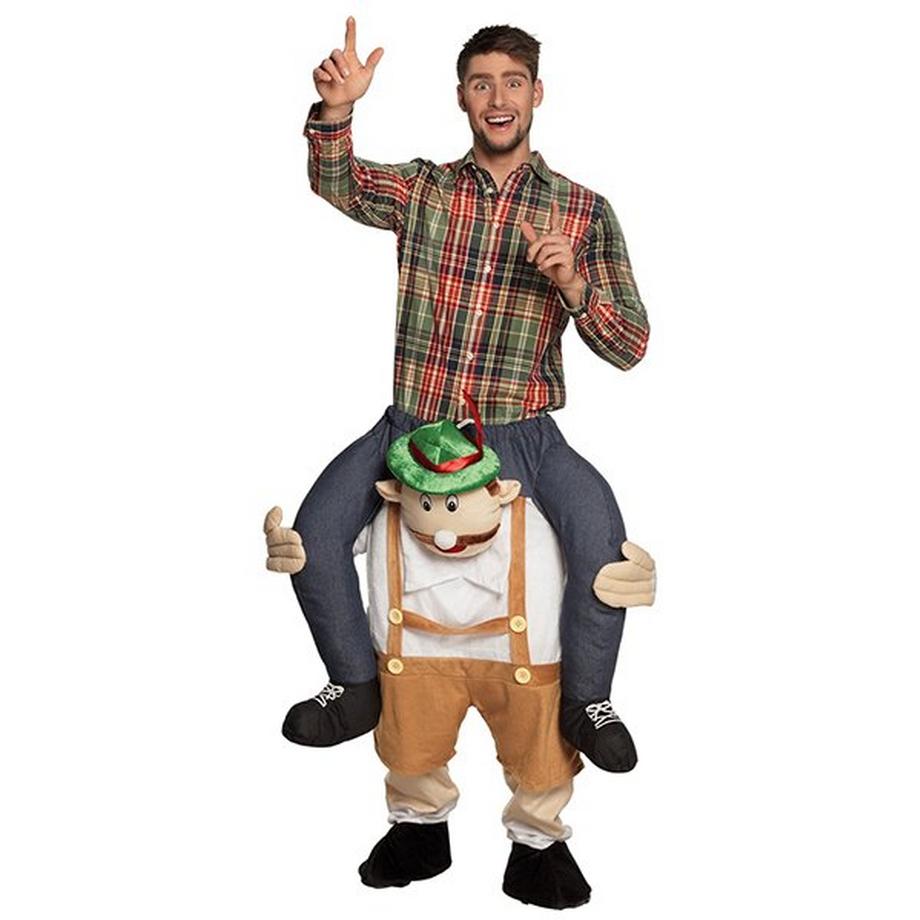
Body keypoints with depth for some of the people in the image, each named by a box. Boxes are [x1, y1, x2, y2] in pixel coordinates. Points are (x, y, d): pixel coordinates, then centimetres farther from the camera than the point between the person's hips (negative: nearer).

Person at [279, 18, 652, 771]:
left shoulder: (585, 211, 3)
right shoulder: (422, 190, 8)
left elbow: (630, 348, 0)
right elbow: (335, 181, -10)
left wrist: (571, 283, -18)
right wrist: (337, 108, -30)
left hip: (521, 433, -2)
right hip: (412, 424, 2)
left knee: (602, 535, -27)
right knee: (315, 530, -16)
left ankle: (586, 703, -1)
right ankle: (358, 689, 10)